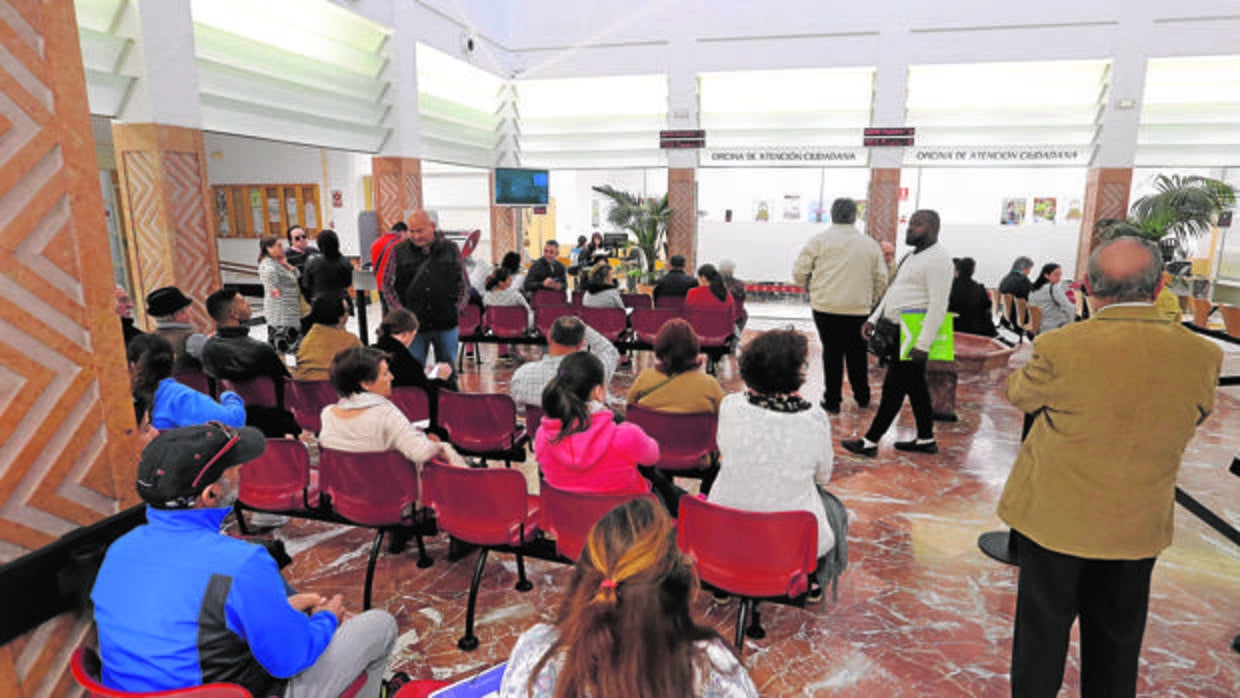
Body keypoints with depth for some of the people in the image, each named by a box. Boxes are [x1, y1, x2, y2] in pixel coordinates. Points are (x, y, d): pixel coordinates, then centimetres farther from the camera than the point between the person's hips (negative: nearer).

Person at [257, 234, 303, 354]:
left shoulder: (279, 262, 16)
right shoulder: (267, 263, -13)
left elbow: (297, 275, 13)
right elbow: (269, 272, -35)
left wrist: (286, 264, -1)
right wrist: (274, 288, -25)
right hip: (279, 311, -10)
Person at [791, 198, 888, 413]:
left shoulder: (819, 240, -3)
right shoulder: (871, 244, 6)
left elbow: (799, 271, -5)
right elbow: (882, 279, 10)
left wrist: (808, 286, 15)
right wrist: (872, 301, 24)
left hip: (826, 307, -2)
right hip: (859, 309, 2)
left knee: (832, 353, 5)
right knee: (857, 353, 15)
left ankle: (832, 401, 12)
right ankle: (862, 398, 28)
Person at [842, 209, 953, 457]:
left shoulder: (938, 259, -14)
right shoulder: (913, 257, 18)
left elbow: (938, 306, -21)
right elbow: (892, 292, 23)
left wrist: (923, 344, -24)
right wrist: (873, 319, 15)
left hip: (913, 335, -10)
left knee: (894, 388, -5)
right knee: (915, 386, 15)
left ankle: (870, 442, 1)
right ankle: (926, 439, 25)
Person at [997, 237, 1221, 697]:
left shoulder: (1061, 348, -25)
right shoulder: (1202, 355, -13)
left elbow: (1019, 396, -5)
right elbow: (1195, 417, 6)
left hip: (1054, 517, -3)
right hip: (1138, 526, 3)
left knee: (1044, 627, 16)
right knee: (1116, 640, 23)